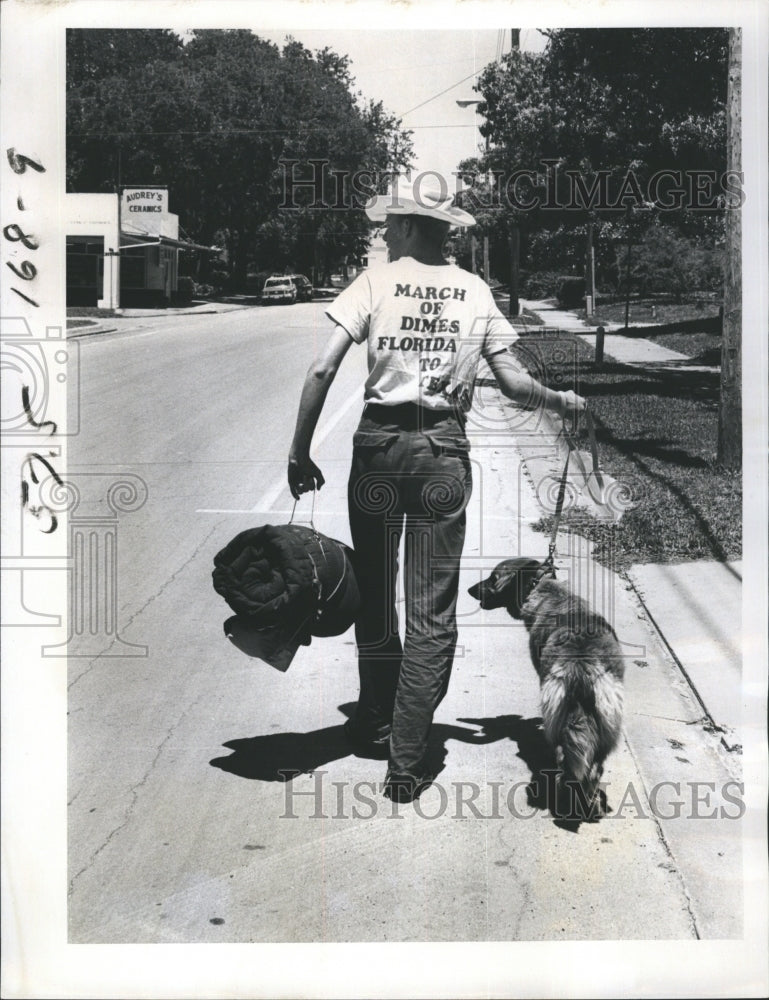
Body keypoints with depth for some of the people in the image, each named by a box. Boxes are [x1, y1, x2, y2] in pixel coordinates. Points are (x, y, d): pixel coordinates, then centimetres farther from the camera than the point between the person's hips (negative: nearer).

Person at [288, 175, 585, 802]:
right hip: (445, 450, 1)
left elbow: (322, 370, -10)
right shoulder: (477, 292, 4)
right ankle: (408, 761, 4)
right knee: (433, 610, 5)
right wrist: (564, 402, 21)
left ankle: (375, 728, 32)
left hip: (380, 444, -1)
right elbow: (514, 384, 2)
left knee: (373, 595, 16)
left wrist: (300, 454, -3)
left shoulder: (375, 283, -2)